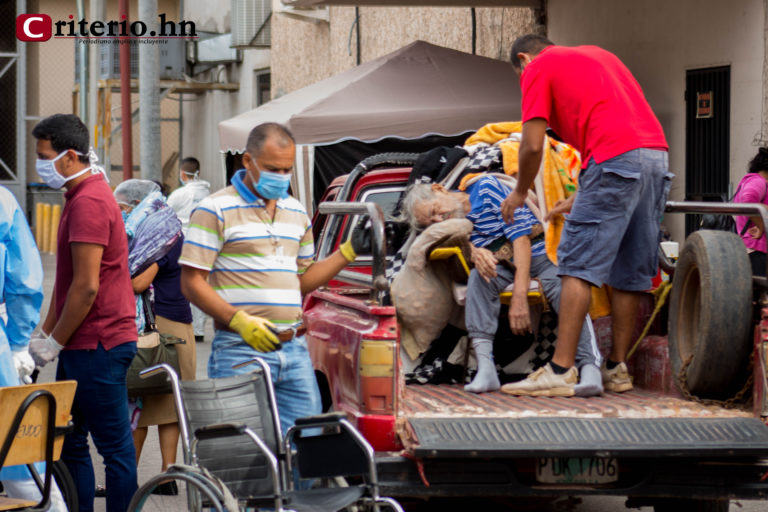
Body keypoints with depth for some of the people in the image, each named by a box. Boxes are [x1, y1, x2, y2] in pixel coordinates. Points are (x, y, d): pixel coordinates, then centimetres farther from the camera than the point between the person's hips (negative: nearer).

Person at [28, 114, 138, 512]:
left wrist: (55, 342, -13)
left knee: (114, 446, -5)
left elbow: (86, 287, -21)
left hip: (97, 345, -11)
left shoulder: (89, 202, -17)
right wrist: (44, 332, 16)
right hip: (80, 345, 11)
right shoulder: (79, 197, 17)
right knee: (69, 444, 14)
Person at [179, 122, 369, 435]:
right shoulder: (215, 210, -3)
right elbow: (192, 283, -7)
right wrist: (239, 320, -19)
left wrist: (348, 251, 11)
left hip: (295, 351, 6)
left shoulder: (296, 213, 18)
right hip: (241, 351, -6)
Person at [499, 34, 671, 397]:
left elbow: (533, 145, 0)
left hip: (616, 158, -8)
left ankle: (561, 370, -12)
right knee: (630, 272, 12)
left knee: (579, 266, -7)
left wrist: (520, 193, 18)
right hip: (657, 153, 8)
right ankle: (616, 369, 16)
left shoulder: (536, 69, 9)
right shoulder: (597, 54, 31)